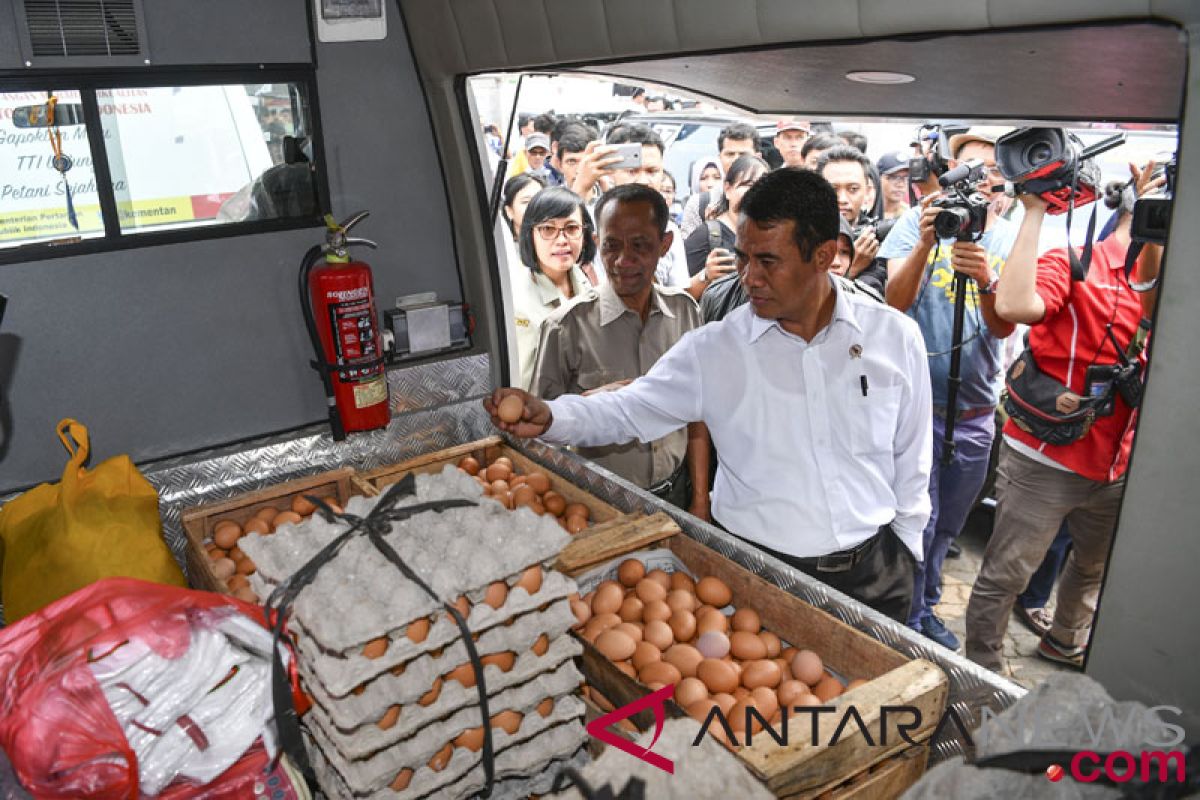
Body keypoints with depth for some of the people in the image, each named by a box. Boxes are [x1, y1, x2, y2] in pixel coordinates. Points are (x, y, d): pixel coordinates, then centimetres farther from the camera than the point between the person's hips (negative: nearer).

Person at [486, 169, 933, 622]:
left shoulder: (895, 337, -4)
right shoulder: (713, 350, -8)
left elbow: (911, 463, 5)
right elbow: (628, 410, -4)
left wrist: (902, 548, 7)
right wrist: (548, 417, -21)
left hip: (874, 572, 2)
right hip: (756, 570, -1)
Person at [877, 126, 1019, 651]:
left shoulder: (1014, 239, 2)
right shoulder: (921, 220, -4)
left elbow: (1004, 326, -9)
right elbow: (895, 301, -14)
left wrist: (985, 281, -29)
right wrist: (924, 245, -30)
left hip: (975, 410, 4)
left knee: (946, 527, 18)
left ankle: (925, 609, 38)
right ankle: (905, 622, 17)